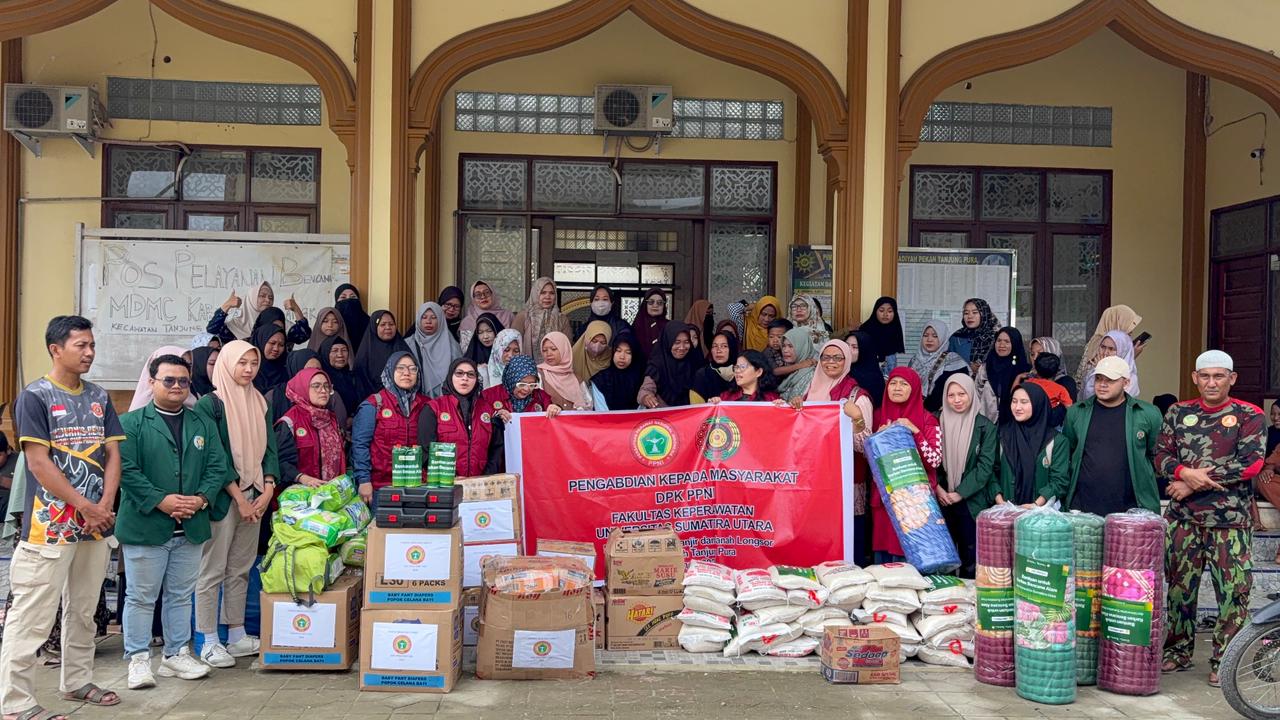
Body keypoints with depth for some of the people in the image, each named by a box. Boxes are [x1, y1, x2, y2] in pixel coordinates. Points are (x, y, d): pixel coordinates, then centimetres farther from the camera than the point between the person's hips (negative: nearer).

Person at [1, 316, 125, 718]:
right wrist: (87, 508, -13)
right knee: (33, 617, -5)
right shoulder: (35, 397, -7)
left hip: (96, 524, 6)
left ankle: (77, 681, 29)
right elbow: (39, 463, -13)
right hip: (50, 526, -6)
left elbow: (112, 455, 9)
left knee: (84, 610, 16)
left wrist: (105, 507, -6)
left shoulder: (98, 397, 11)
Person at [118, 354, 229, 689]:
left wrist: (201, 499, -10)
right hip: (145, 526, -4)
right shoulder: (131, 422, -3)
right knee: (141, 597, 4)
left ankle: (177, 655, 24)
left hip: (191, 528, 5)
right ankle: (138, 659, 14)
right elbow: (126, 469, -11)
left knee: (181, 595, 14)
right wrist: (160, 501, -18)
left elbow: (218, 467, 7)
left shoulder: (203, 424, 12)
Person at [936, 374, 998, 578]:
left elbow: (986, 465, -6)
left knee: (970, 557, 2)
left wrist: (960, 493, -11)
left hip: (972, 501, -2)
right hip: (942, 499, 2)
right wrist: (937, 487, -9)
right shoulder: (939, 423, 4)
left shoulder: (985, 426, -2)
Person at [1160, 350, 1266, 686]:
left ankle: (1223, 661, 9)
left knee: (1234, 592, -3)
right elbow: (1162, 455, 5)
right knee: (1179, 586, 9)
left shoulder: (1249, 415, 0)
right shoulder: (1178, 413, 10)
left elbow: (1252, 463, -11)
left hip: (1230, 520, -3)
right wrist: (1186, 473, -17)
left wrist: (1195, 482, -13)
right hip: (1183, 517, 3)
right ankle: (1178, 652, 22)